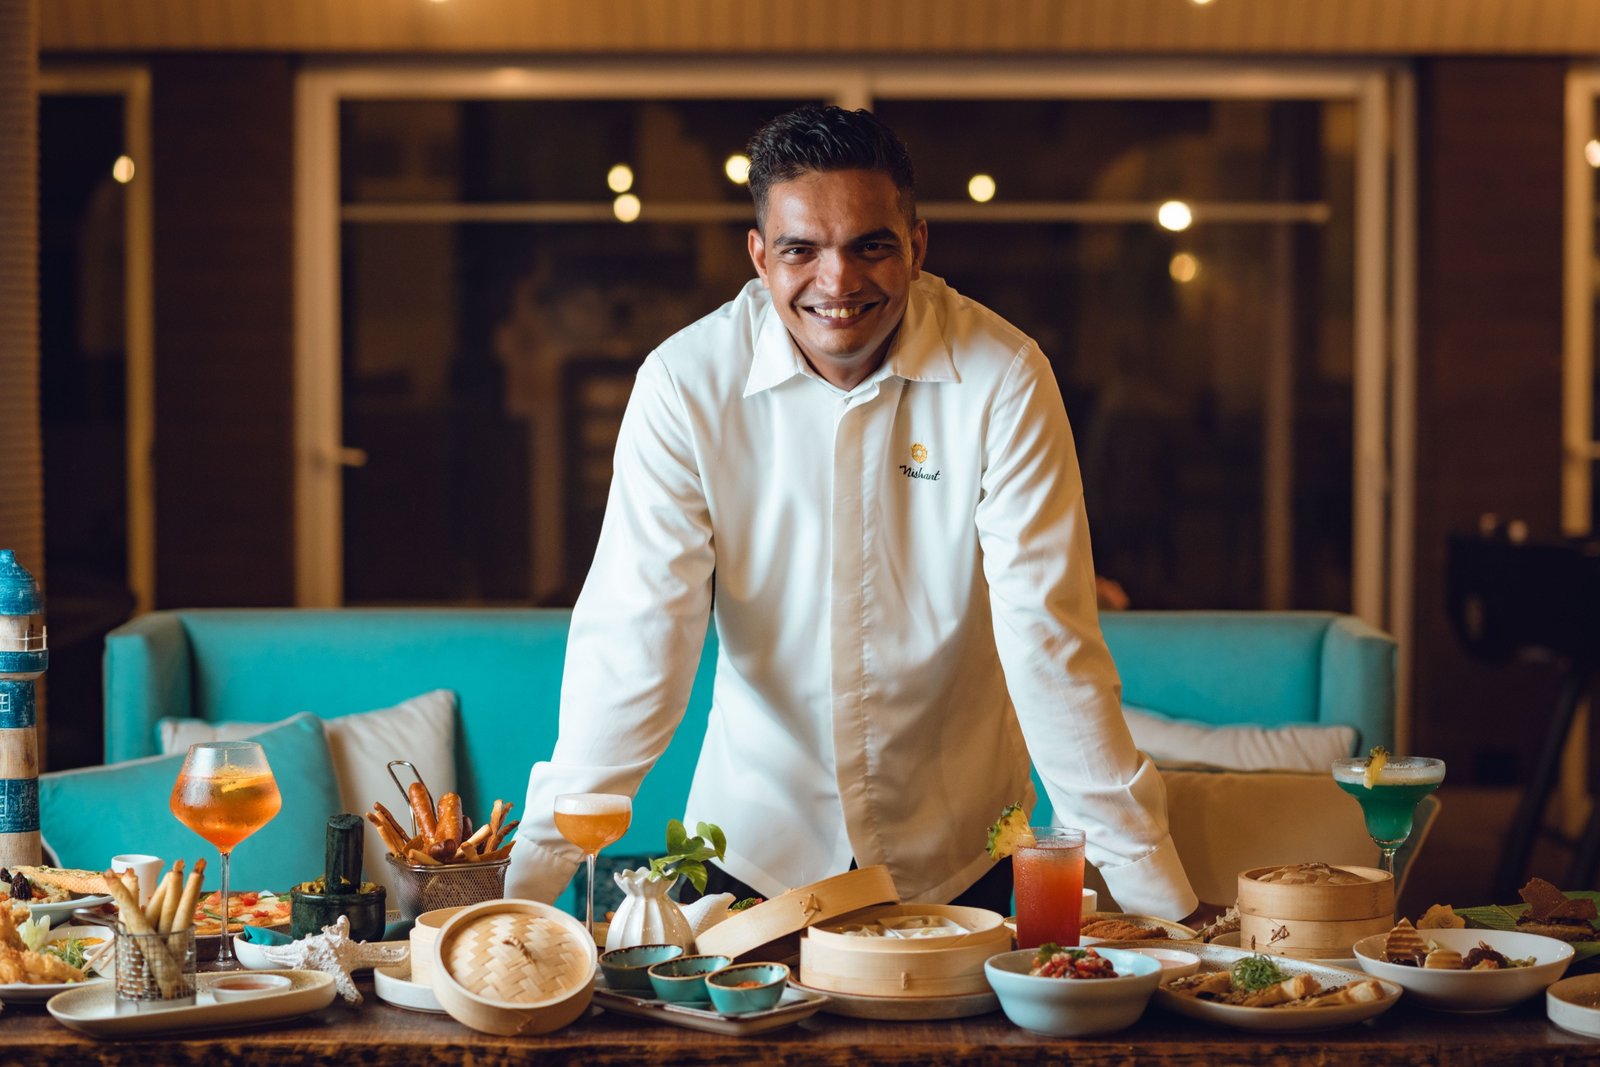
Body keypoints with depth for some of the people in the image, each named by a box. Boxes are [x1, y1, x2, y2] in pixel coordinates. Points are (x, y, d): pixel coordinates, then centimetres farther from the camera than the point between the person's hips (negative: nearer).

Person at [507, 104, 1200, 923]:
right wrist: (533, 868, -25)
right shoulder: (684, 384, -15)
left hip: (954, 854, 0)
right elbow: (635, 639, -17)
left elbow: (1046, 636, -16)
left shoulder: (1002, 379, -16)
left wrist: (1152, 886, -21)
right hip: (757, 843, 0)